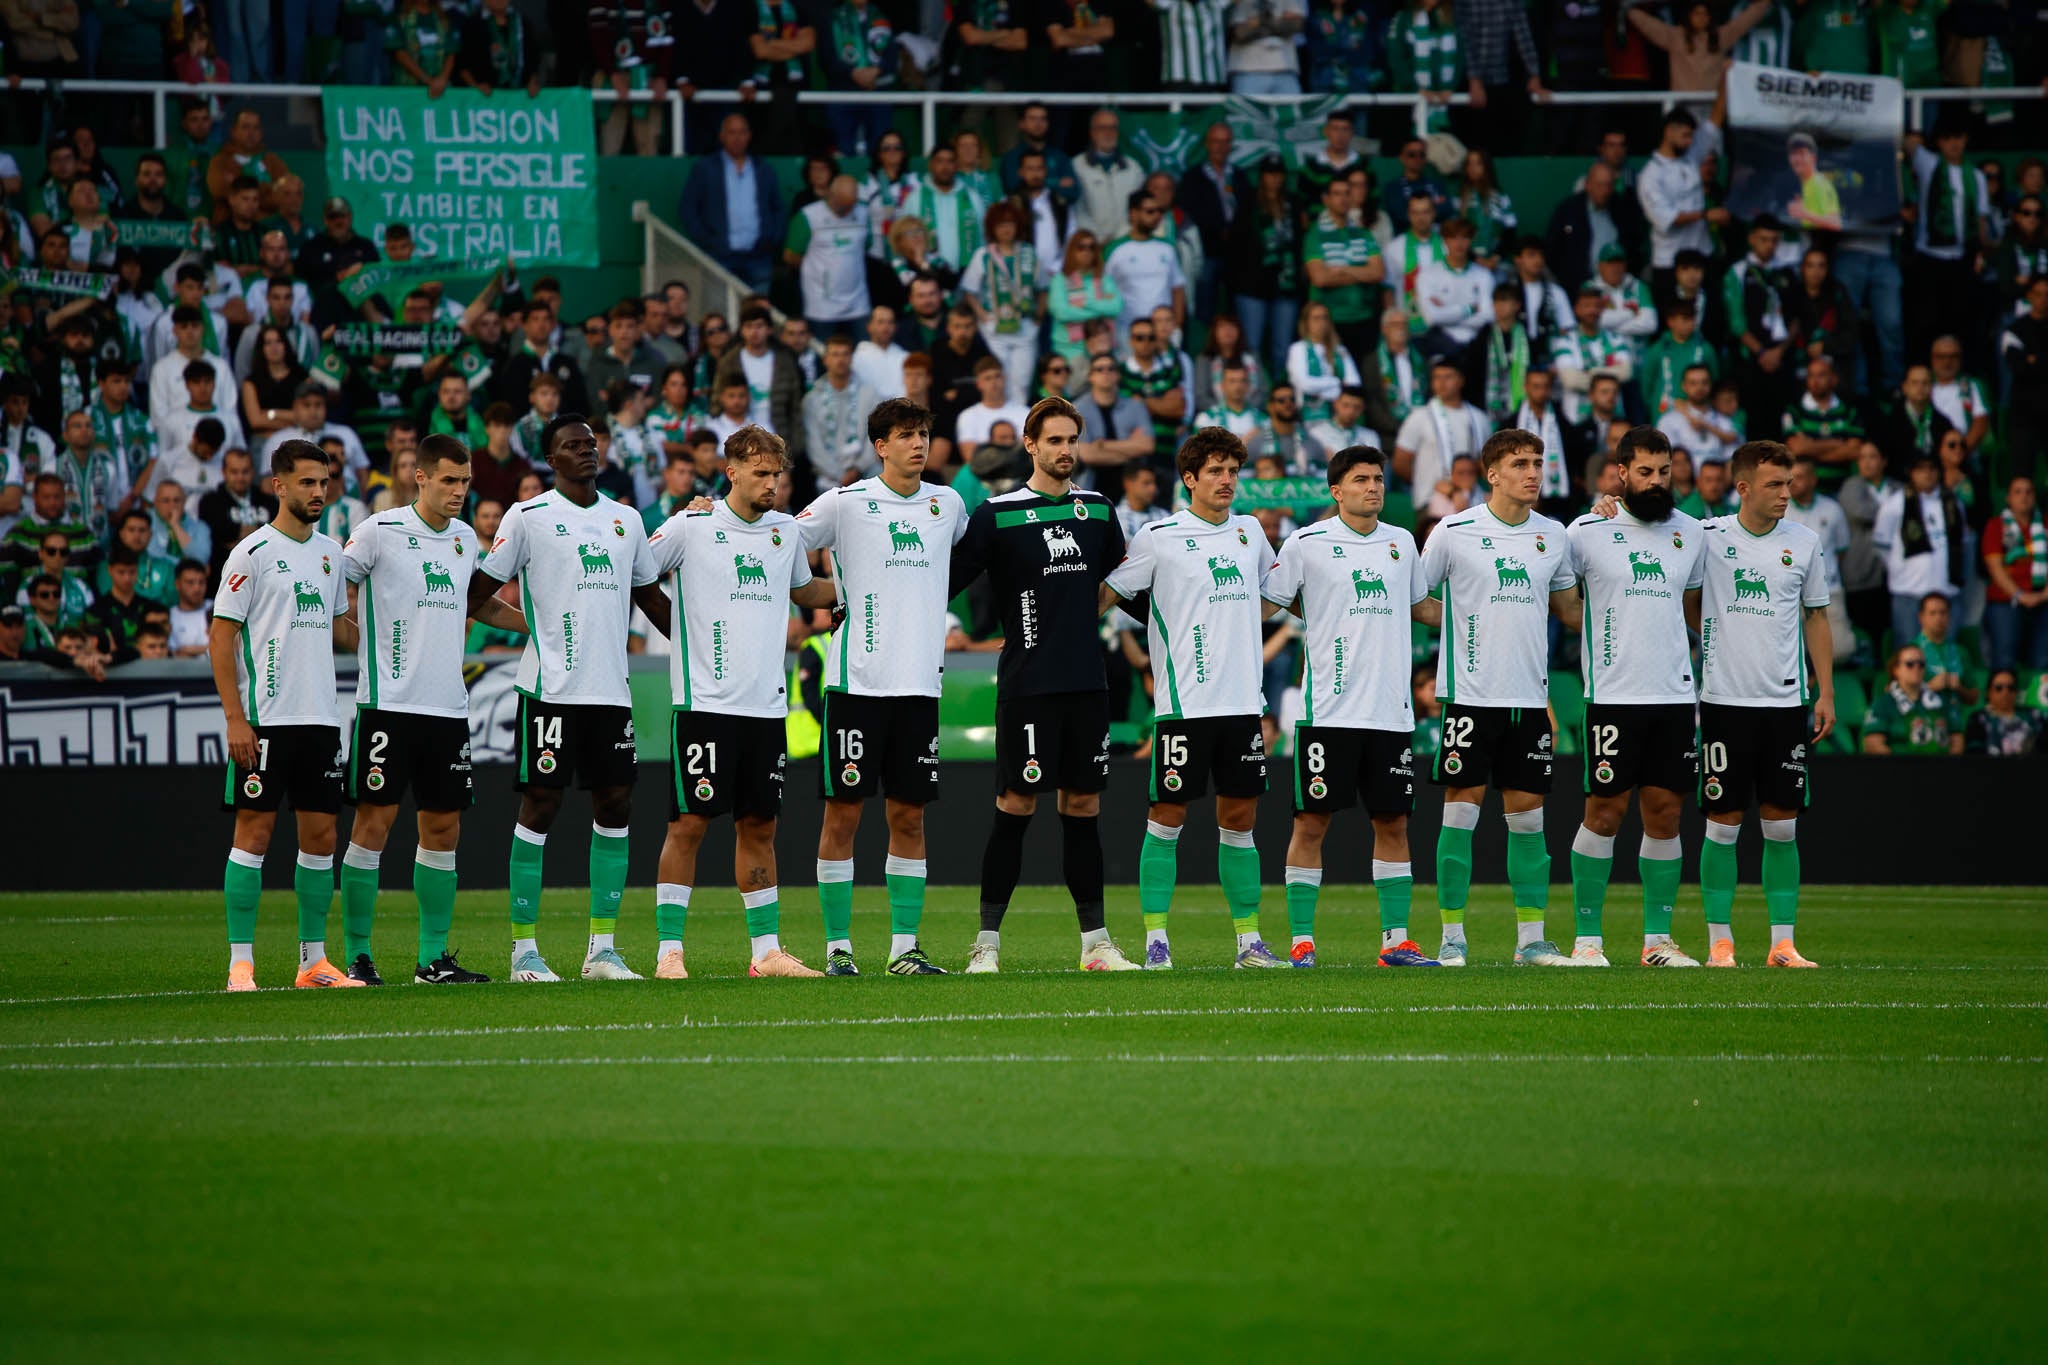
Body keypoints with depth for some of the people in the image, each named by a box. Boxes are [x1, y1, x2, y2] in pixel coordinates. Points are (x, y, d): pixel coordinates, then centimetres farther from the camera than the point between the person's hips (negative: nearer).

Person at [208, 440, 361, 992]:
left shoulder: (330, 552, 13)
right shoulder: (252, 553, -6)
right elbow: (222, 635, -7)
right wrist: (235, 718, -14)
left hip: (321, 718, 6)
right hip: (265, 718, -6)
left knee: (320, 834, 6)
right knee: (255, 829, -5)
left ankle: (313, 961, 13)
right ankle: (240, 962, -3)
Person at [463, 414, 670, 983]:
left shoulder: (626, 520, 15)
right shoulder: (528, 516, -1)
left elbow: (650, 595, 25)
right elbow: (481, 587, 1)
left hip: (611, 690, 5)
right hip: (550, 687, -5)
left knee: (615, 806, 4)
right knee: (541, 804, -5)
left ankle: (602, 948, 10)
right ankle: (524, 950, 0)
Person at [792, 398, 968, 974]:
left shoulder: (948, 504, 10)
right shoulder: (846, 503, -2)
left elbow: (975, 553, 32)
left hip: (920, 683, 4)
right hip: (857, 680, -4)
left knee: (909, 817, 5)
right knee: (843, 812, -2)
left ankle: (904, 946, 9)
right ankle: (838, 946, 2)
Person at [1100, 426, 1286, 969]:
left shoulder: (1250, 531, 12)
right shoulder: (1160, 537, -4)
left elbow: (1275, 588, 31)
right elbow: (1106, 594, 0)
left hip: (1243, 700, 5)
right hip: (1185, 701, -5)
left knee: (1239, 818, 8)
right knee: (1167, 817, -4)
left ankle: (1249, 940, 12)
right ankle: (1155, 939, 0)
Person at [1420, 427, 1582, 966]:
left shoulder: (1554, 536, 10)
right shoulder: (1454, 532, -3)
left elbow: (1571, 610, 20)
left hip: (1529, 698, 4)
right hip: (1470, 694, -4)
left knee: (1528, 817, 4)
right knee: (1460, 810, -4)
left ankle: (1531, 939, 8)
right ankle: (1452, 937, 2)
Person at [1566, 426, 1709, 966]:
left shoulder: (1690, 532, 11)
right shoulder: (1588, 531, -2)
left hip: (1675, 694, 4)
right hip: (1612, 694, -4)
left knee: (1665, 814, 4)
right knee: (1604, 813, -4)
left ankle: (1657, 938, 10)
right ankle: (1587, 938, 2)